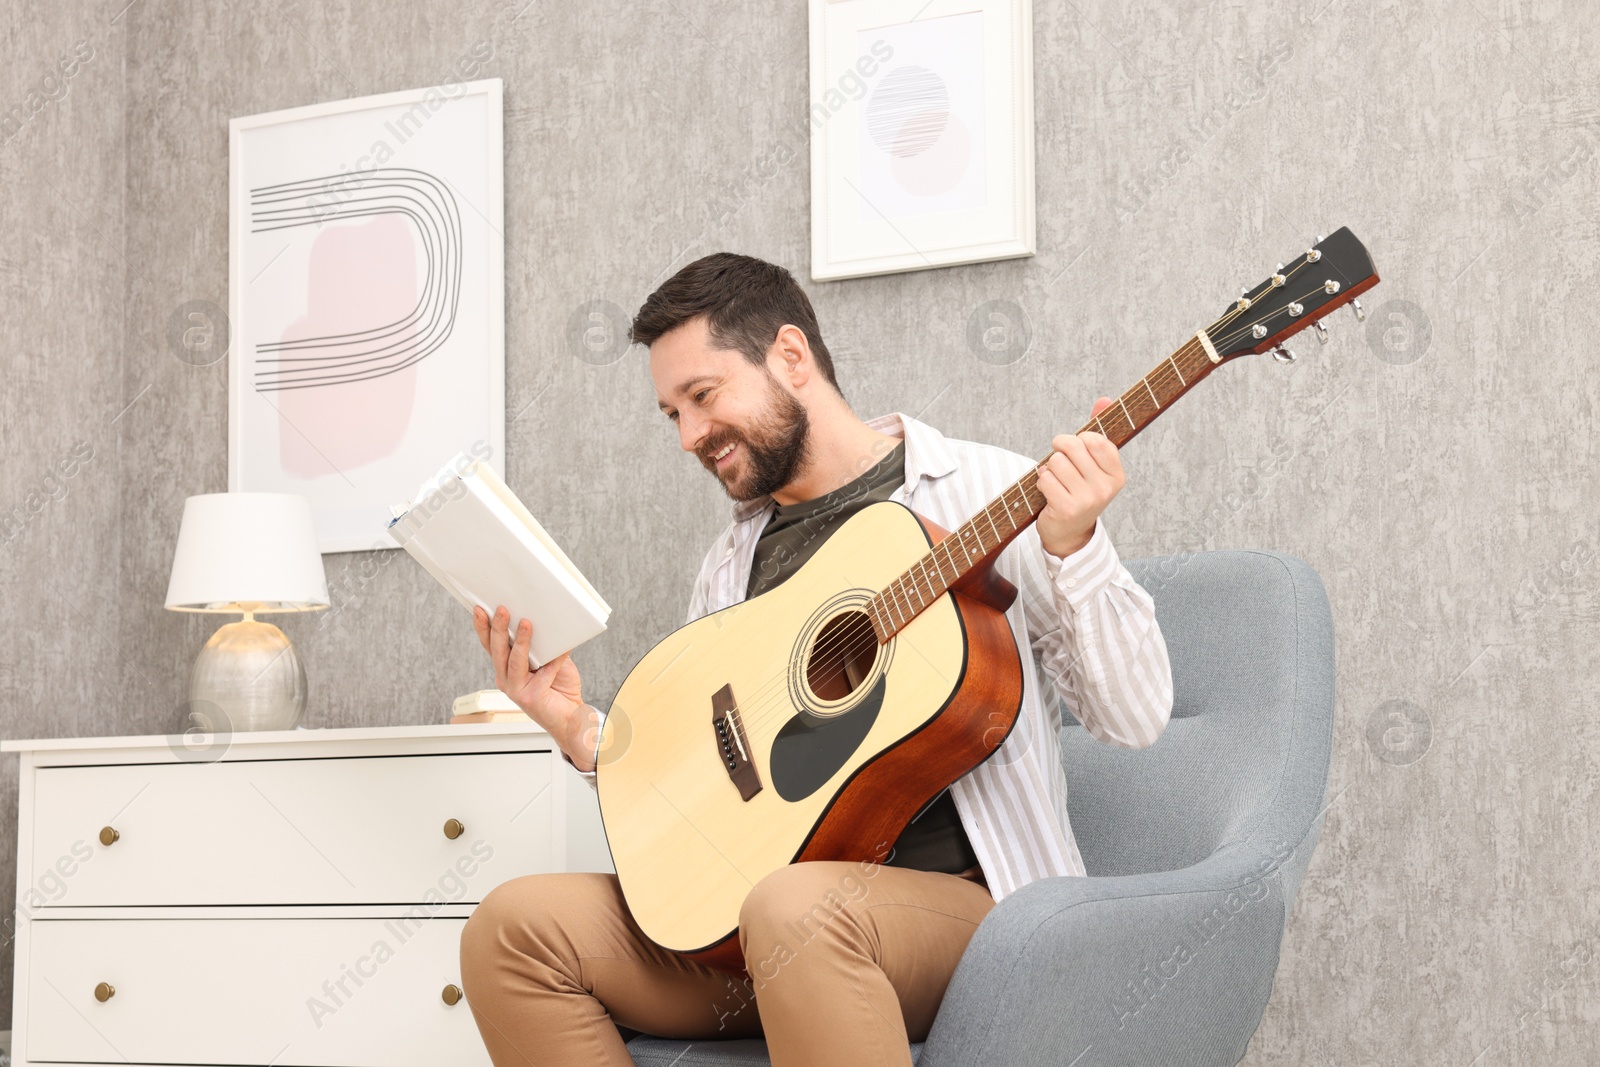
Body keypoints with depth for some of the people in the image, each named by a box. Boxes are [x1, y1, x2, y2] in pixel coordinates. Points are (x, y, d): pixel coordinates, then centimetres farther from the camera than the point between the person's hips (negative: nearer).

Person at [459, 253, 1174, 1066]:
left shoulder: (988, 493, 1)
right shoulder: (731, 563, 18)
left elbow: (1136, 720, -5)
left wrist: (1072, 549, -19)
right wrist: (584, 734, 3)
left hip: (958, 896, -6)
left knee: (796, 906, -38)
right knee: (513, 925, -14)